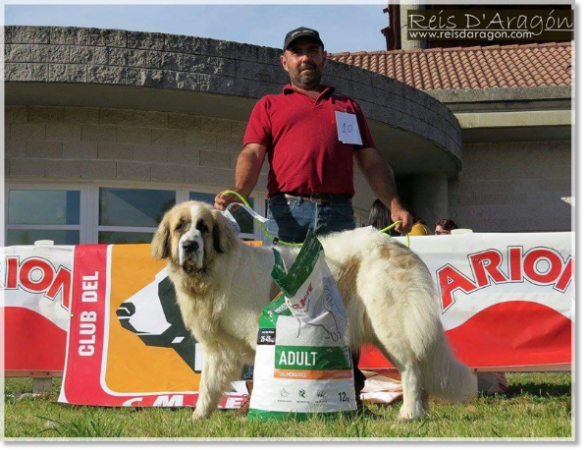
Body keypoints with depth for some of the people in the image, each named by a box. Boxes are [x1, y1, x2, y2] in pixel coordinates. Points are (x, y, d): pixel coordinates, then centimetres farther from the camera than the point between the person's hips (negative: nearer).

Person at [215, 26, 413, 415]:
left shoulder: (348, 107, 26)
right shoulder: (270, 106, 20)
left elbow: (372, 162, 20)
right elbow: (252, 154, 4)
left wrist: (394, 204, 5)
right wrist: (238, 191, -16)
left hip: (339, 214, 2)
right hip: (288, 212, -1)